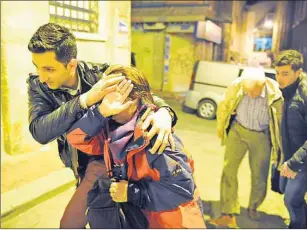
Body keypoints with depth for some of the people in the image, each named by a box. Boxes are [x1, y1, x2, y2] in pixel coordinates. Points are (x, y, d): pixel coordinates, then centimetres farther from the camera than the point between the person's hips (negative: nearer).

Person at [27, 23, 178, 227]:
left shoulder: (99, 75, -22)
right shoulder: (37, 85, -16)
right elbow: (40, 132, -30)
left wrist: (163, 112, -41)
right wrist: (85, 100, -42)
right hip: (86, 170, 2)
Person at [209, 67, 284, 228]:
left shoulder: (275, 92, -23)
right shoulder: (236, 86, -22)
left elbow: (281, 118, -5)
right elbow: (223, 107, -2)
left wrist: (278, 143, 4)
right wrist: (220, 128, 9)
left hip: (262, 136, 0)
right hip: (238, 130, 0)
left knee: (260, 176, 10)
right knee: (229, 171, -6)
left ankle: (253, 208, 36)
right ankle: (229, 215, 4)